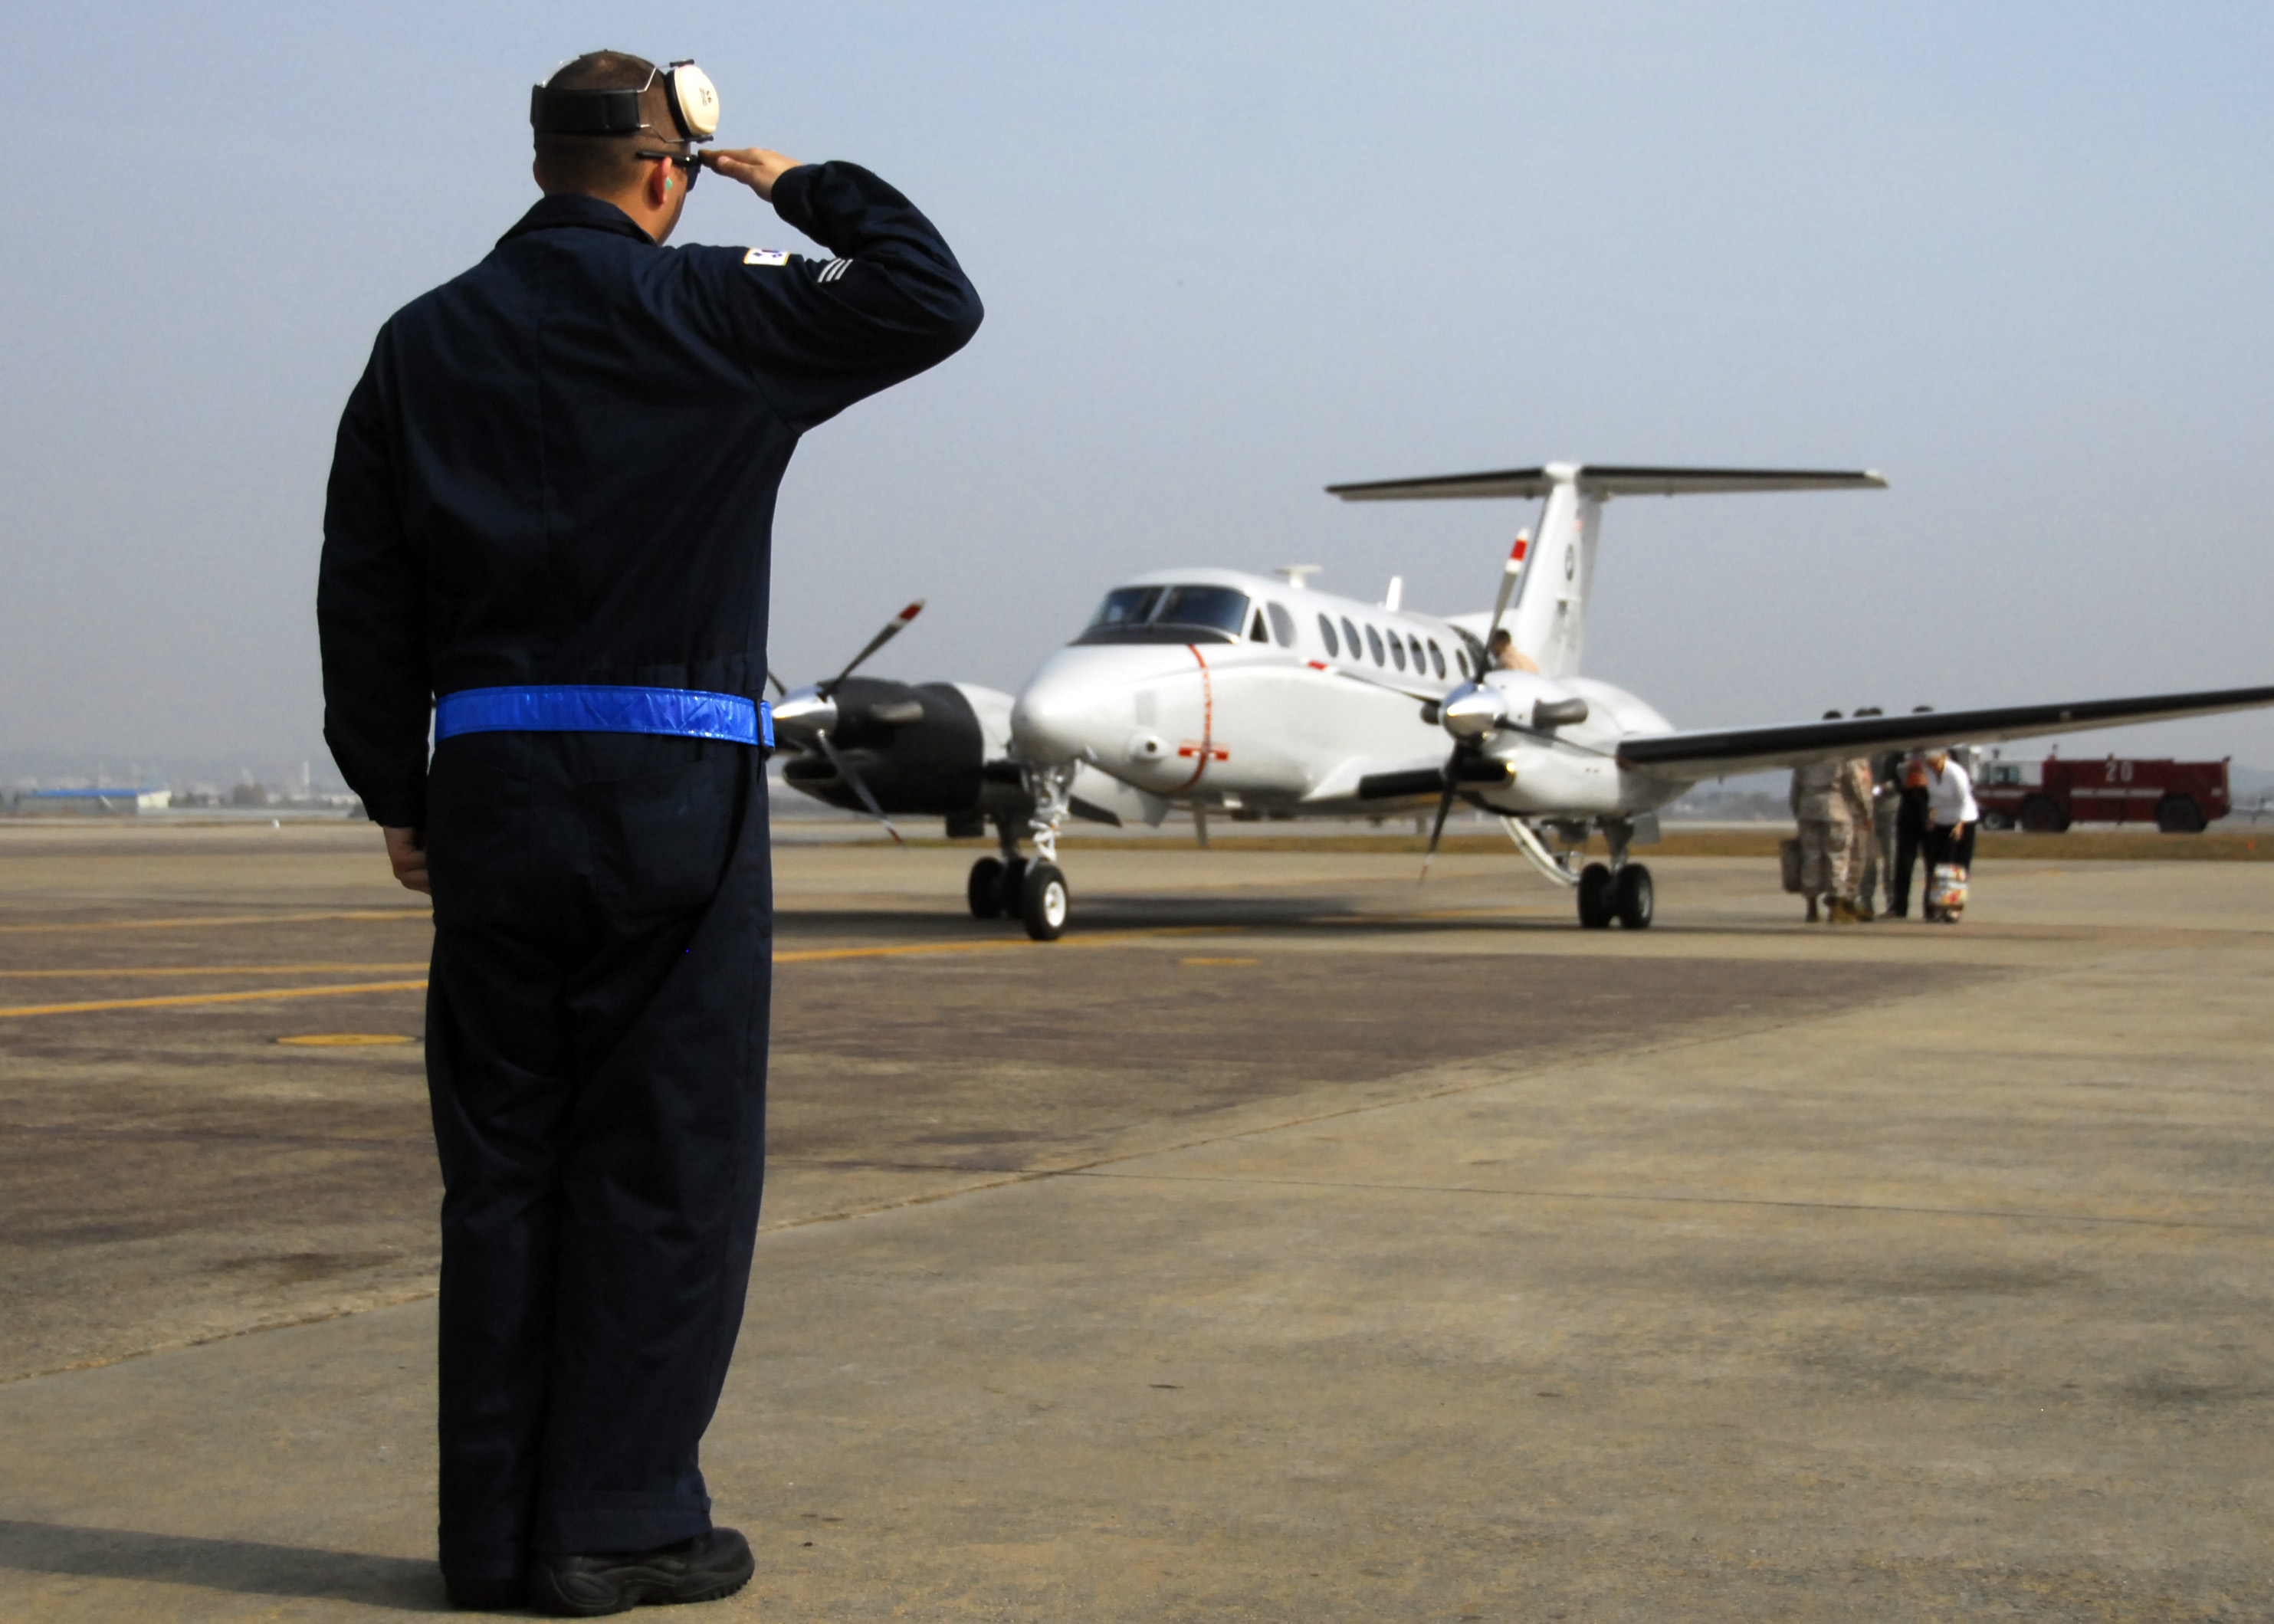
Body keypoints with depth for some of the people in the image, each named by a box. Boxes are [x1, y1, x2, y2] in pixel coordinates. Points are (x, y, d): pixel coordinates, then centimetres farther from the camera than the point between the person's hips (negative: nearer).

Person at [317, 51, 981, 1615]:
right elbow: (932, 301, -2)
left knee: (503, 1164, 10)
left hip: (487, 788, 5)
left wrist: (399, 795, 14)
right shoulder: (710, 313, -4)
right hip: (672, 786, -4)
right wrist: (806, 186, 10)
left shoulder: (424, 342, 9)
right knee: (667, 1164, 3)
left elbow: (364, 597, 7)